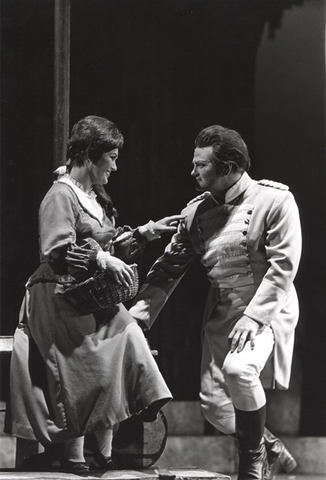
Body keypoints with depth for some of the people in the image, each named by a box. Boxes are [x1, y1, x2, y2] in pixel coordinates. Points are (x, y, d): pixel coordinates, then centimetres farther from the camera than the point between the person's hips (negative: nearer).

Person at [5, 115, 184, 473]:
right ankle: (74, 457, -3)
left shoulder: (94, 198, 17)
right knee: (80, 371, -12)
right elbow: (56, 254, -20)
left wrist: (147, 232, 16)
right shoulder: (61, 195, -11)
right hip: (62, 299, -8)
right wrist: (101, 260, -21)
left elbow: (110, 247, 22)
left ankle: (105, 451, -9)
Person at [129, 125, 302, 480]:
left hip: (266, 309, -6)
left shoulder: (274, 200, -10)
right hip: (221, 315, 6)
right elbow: (168, 268, 7)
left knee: (238, 368, -32)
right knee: (214, 405, 2)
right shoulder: (197, 212, 5)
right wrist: (138, 313, -3)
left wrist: (254, 316, -22)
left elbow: (283, 264, -15)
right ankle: (272, 451, 30)